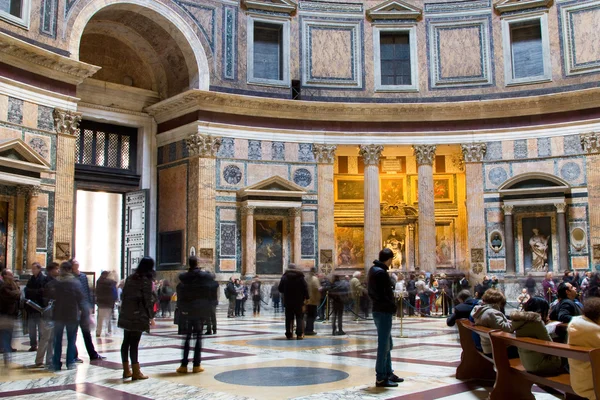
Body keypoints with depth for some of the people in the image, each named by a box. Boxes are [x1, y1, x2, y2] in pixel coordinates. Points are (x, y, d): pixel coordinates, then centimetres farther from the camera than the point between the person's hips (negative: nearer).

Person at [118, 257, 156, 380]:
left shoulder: (130, 278, 12)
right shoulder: (146, 280, -8)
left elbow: (123, 295, 14)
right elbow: (148, 300, -11)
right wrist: (151, 317, -5)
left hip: (126, 315, 7)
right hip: (138, 316, -7)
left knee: (126, 342, 11)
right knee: (134, 343, -5)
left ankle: (126, 370, 19)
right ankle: (136, 372, -1)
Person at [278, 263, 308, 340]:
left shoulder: (284, 277, -2)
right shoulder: (300, 277, -3)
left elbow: (280, 289, 1)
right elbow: (305, 288, -6)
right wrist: (306, 297, 2)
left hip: (288, 302, 1)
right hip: (298, 301, -1)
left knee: (289, 318, 7)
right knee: (299, 317, 5)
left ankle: (289, 334, 5)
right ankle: (299, 334, -4)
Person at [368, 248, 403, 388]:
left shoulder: (373, 269, 12)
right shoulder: (381, 273, -19)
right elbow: (384, 295, -23)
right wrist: (392, 307, -8)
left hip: (379, 310, 10)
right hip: (384, 312, -10)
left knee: (387, 344, 18)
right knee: (384, 345, -4)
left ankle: (388, 373, 27)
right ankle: (381, 378, 1)